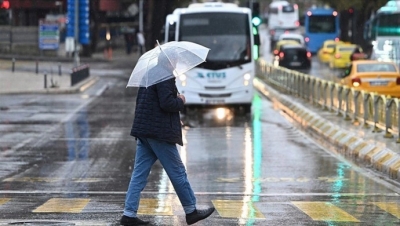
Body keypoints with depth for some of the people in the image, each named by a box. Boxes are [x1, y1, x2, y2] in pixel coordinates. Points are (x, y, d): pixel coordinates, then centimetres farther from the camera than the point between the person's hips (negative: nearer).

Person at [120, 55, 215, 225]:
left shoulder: (147, 75, 15)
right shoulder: (165, 77, -14)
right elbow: (167, 103, -23)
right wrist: (180, 101, -4)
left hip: (143, 132, 9)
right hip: (160, 133, -9)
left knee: (139, 174, 6)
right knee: (178, 173, 3)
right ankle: (191, 211, 13)